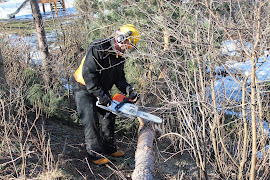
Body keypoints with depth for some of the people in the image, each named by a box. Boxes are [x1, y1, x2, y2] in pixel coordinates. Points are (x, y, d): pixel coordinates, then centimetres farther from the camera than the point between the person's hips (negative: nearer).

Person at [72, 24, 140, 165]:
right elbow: (88, 73, -30)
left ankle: (109, 149, 26)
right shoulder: (98, 48, -27)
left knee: (108, 118, 12)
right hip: (84, 89, -8)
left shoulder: (119, 56, 0)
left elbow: (119, 76, 7)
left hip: (102, 90, 8)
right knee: (91, 121, -11)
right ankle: (95, 154, -2)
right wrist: (100, 95, -31)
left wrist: (127, 89, -12)